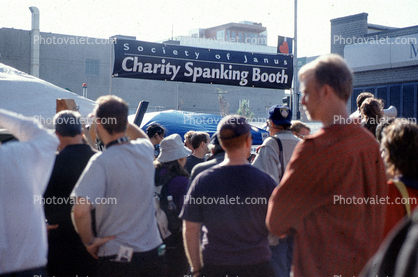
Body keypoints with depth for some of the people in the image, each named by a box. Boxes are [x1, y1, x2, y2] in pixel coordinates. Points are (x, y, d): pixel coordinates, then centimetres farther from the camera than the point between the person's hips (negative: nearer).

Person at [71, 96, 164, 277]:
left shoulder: (101, 162, -17)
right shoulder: (145, 150, 1)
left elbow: (81, 210, -26)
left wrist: (90, 241, -10)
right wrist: (118, 118, 27)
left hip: (118, 257, -6)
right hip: (153, 251, 6)